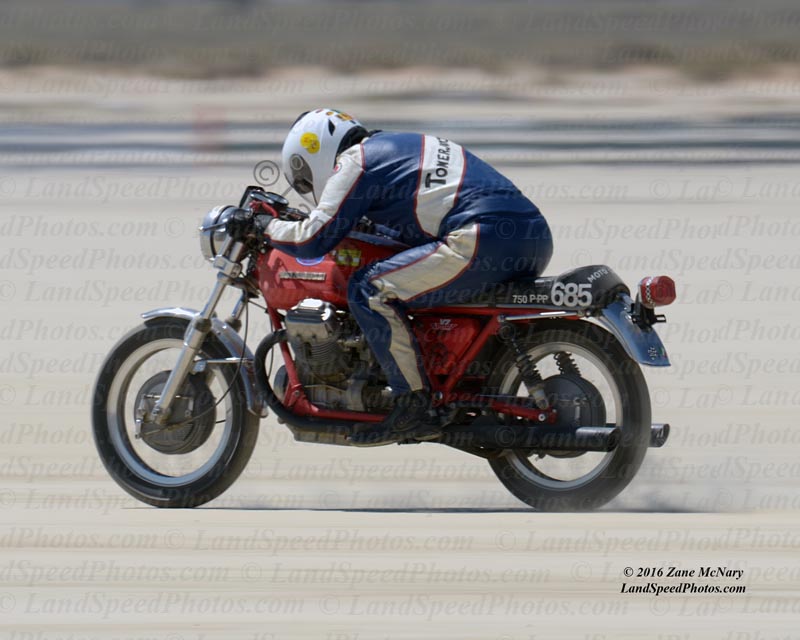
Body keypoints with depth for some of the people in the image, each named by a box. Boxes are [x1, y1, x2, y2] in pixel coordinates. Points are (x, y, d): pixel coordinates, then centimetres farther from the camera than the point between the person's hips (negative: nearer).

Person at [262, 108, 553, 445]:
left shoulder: (354, 161, 5)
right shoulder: (393, 146, 32)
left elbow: (314, 240, -1)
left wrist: (269, 226, 19)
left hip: (485, 239, -10)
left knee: (368, 289, -7)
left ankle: (414, 407, -9)